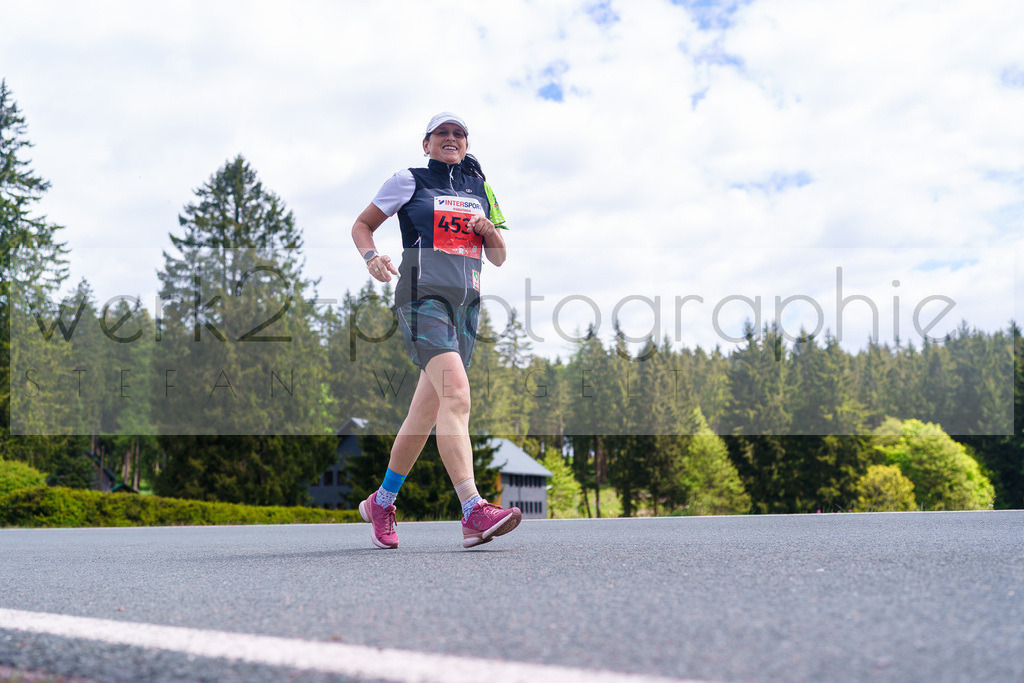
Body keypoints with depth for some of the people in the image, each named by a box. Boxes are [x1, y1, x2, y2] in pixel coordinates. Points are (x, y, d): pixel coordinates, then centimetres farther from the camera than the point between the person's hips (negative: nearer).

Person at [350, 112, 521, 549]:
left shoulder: (480, 190, 19)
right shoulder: (409, 182, 7)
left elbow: (499, 258, 22)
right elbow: (361, 225, 11)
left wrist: (488, 230, 0)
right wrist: (371, 256, -9)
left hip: (466, 303, 6)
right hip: (423, 296, -6)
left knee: (427, 410, 8)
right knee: (456, 395, -25)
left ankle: (381, 502, 24)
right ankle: (473, 512, -34)